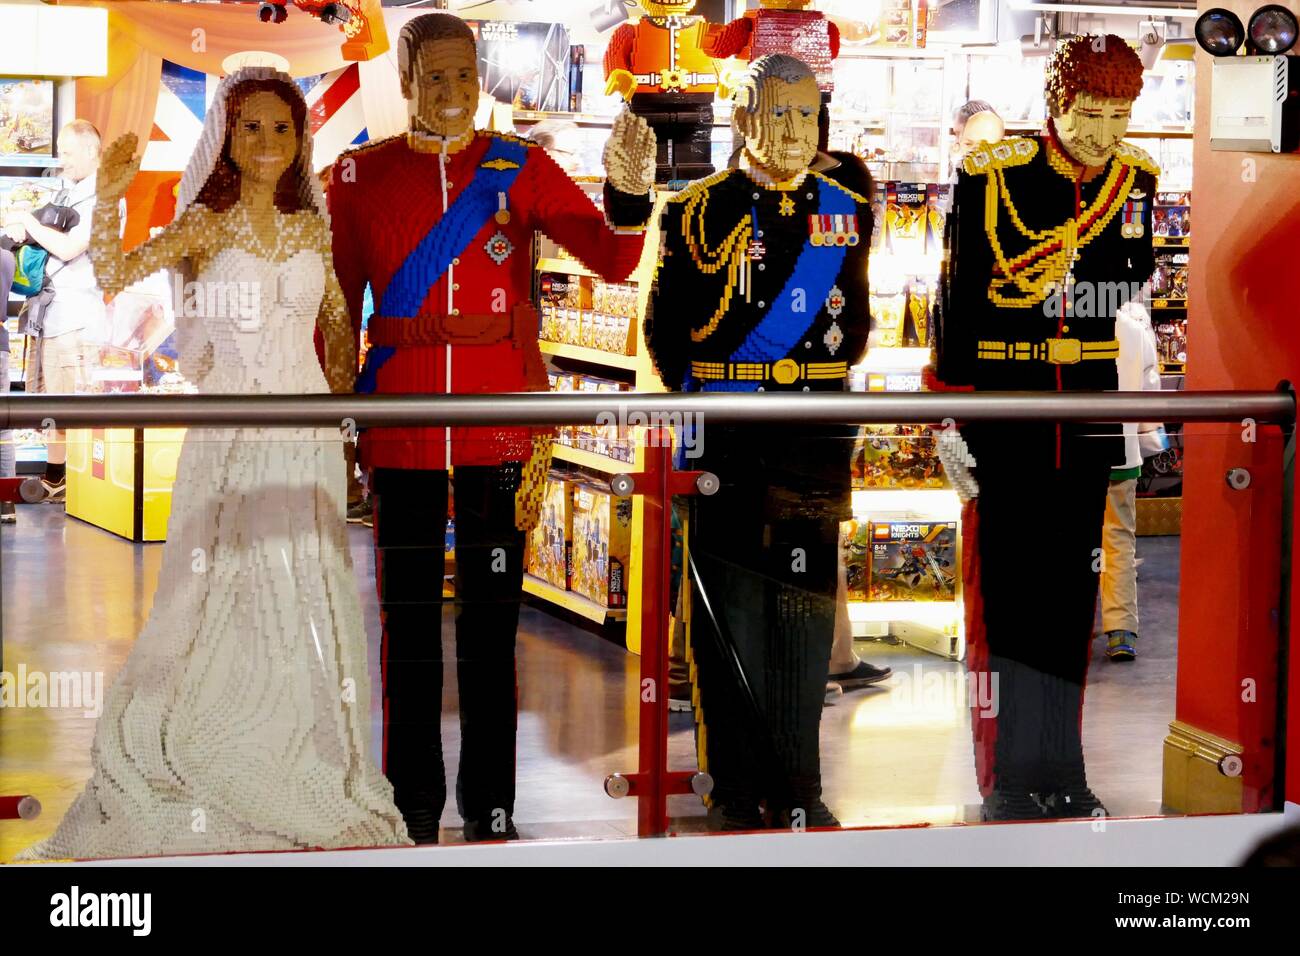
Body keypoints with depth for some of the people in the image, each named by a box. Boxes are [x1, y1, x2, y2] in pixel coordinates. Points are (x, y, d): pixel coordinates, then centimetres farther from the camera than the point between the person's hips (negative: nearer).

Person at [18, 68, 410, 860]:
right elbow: (114, 277, -13)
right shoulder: (204, 227, 0)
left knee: (306, 601, 4)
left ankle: (305, 780, 16)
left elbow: (341, 327, 17)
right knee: (219, 595, -3)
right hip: (229, 439, -3)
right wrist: (109, 197, -23)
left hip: (307, 437, 3)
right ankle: (200, 795, 8)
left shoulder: (314, 229, 10)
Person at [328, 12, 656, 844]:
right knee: (409, 619, 5)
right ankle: (414, 809, 15)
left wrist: (629, 191, -26)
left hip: (503, 423, 0)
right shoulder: (361, 174, 5)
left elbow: (612, 260, -6)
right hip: (401, 425, 0)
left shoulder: (520, 166, 4)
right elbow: (338, 308, 8)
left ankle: (491, 807, 14)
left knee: (493, 618, 5)